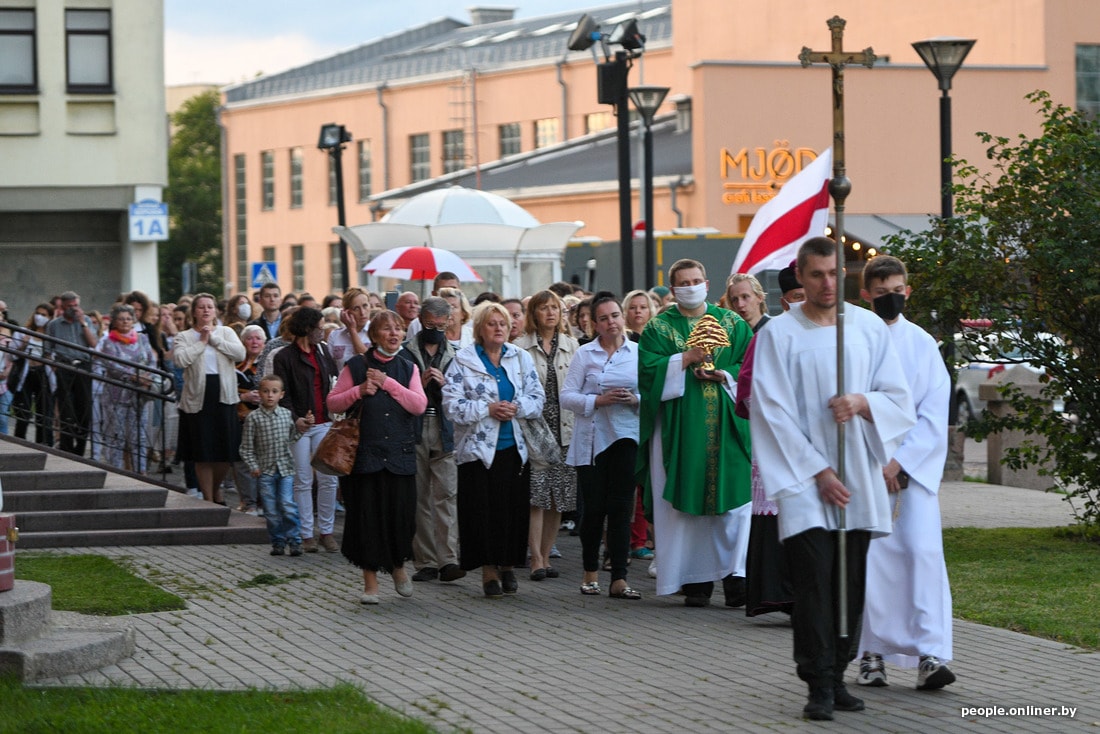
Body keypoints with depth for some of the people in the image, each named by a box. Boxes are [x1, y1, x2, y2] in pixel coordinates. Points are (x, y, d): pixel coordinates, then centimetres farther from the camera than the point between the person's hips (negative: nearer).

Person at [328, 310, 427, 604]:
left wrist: (388, 383, -11)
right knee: (367, 515, -1)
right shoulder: (356, 366, 4)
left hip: (400, 453, 1)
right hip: (365, 453, -1)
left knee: (400, 512, -1)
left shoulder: (408, 368, 10)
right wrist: (359, 391, -12)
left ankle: (398, 564, 28)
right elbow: (333, 403, 3)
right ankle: (370, 581, 10)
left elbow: (419, 404, -4)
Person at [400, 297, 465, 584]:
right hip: (413, 433, 0)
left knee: (447, 496, -10)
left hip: (445, 433, 0)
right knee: (419, 499, 3)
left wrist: (444, 384, -8)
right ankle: (425, 562, 7)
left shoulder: (454, 354, 13)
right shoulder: (406, 353, 7)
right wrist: (420, 383, -13)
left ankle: (448, 560, -14)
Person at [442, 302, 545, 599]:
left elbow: (537, 398, 7)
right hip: (478, 449, -3)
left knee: (515, 507, 3)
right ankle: (489, 569, 6)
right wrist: (488, 410, -16)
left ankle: (508, 566, 17)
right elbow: (452, 406, -8)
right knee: (483, 509, -3)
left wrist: (516, 407, -12)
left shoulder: (522, 358, 10)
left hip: (515, 448, 3)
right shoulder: (462, 361, -2)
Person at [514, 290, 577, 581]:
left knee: (559, 497, 4)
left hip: (564, 428, 4)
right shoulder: (521, 347, 1)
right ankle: (536, 559, -7)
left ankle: (545, 555, 13)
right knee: (537, 495, -9)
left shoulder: (571, 345, 12)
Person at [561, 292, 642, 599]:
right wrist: (599, 400, -14)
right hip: (591, 439, 0)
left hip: (625, 436, 0)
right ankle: (591, 572, 21)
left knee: (620, 507, -4)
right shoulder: (585, 354, 4)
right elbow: (566, 397, -1)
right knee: (594, 507, 3)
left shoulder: (638, 353, 7)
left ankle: (619, 579, -3)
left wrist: (636, 400, -10)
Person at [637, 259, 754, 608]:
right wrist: (688, 359, -13)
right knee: (687, 503, -4)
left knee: (732, 499, -8)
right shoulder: (659, 327, 8)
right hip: (680, 425, -1)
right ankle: (696, 580, -1)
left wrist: (722, 375, -12)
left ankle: (735, 575, -9)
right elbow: (649, 368, -4)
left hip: (726, 424, 1)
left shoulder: (732, 323, 12)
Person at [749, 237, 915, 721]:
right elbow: (774, 413, -5)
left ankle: (836, 676, 14)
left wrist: (862, 402, -14)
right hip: (804, 480, -3)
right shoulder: (779, 335, -2)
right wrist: (818, 473, -10)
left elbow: (900, 400, 8)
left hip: (859, 480, 3)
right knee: (813, 581, -10)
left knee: (851, 583, 4)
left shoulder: (869, 328, 7)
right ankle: (820, 686, -7)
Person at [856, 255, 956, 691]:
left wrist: (899, 462, -10)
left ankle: (929, 656, -14)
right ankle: (872, 654, 7)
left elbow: (934, 414, 1)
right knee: (870, 556, -3)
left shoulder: (922, 344, 5)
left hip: (915, 466, 0)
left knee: (923, 550, -12)